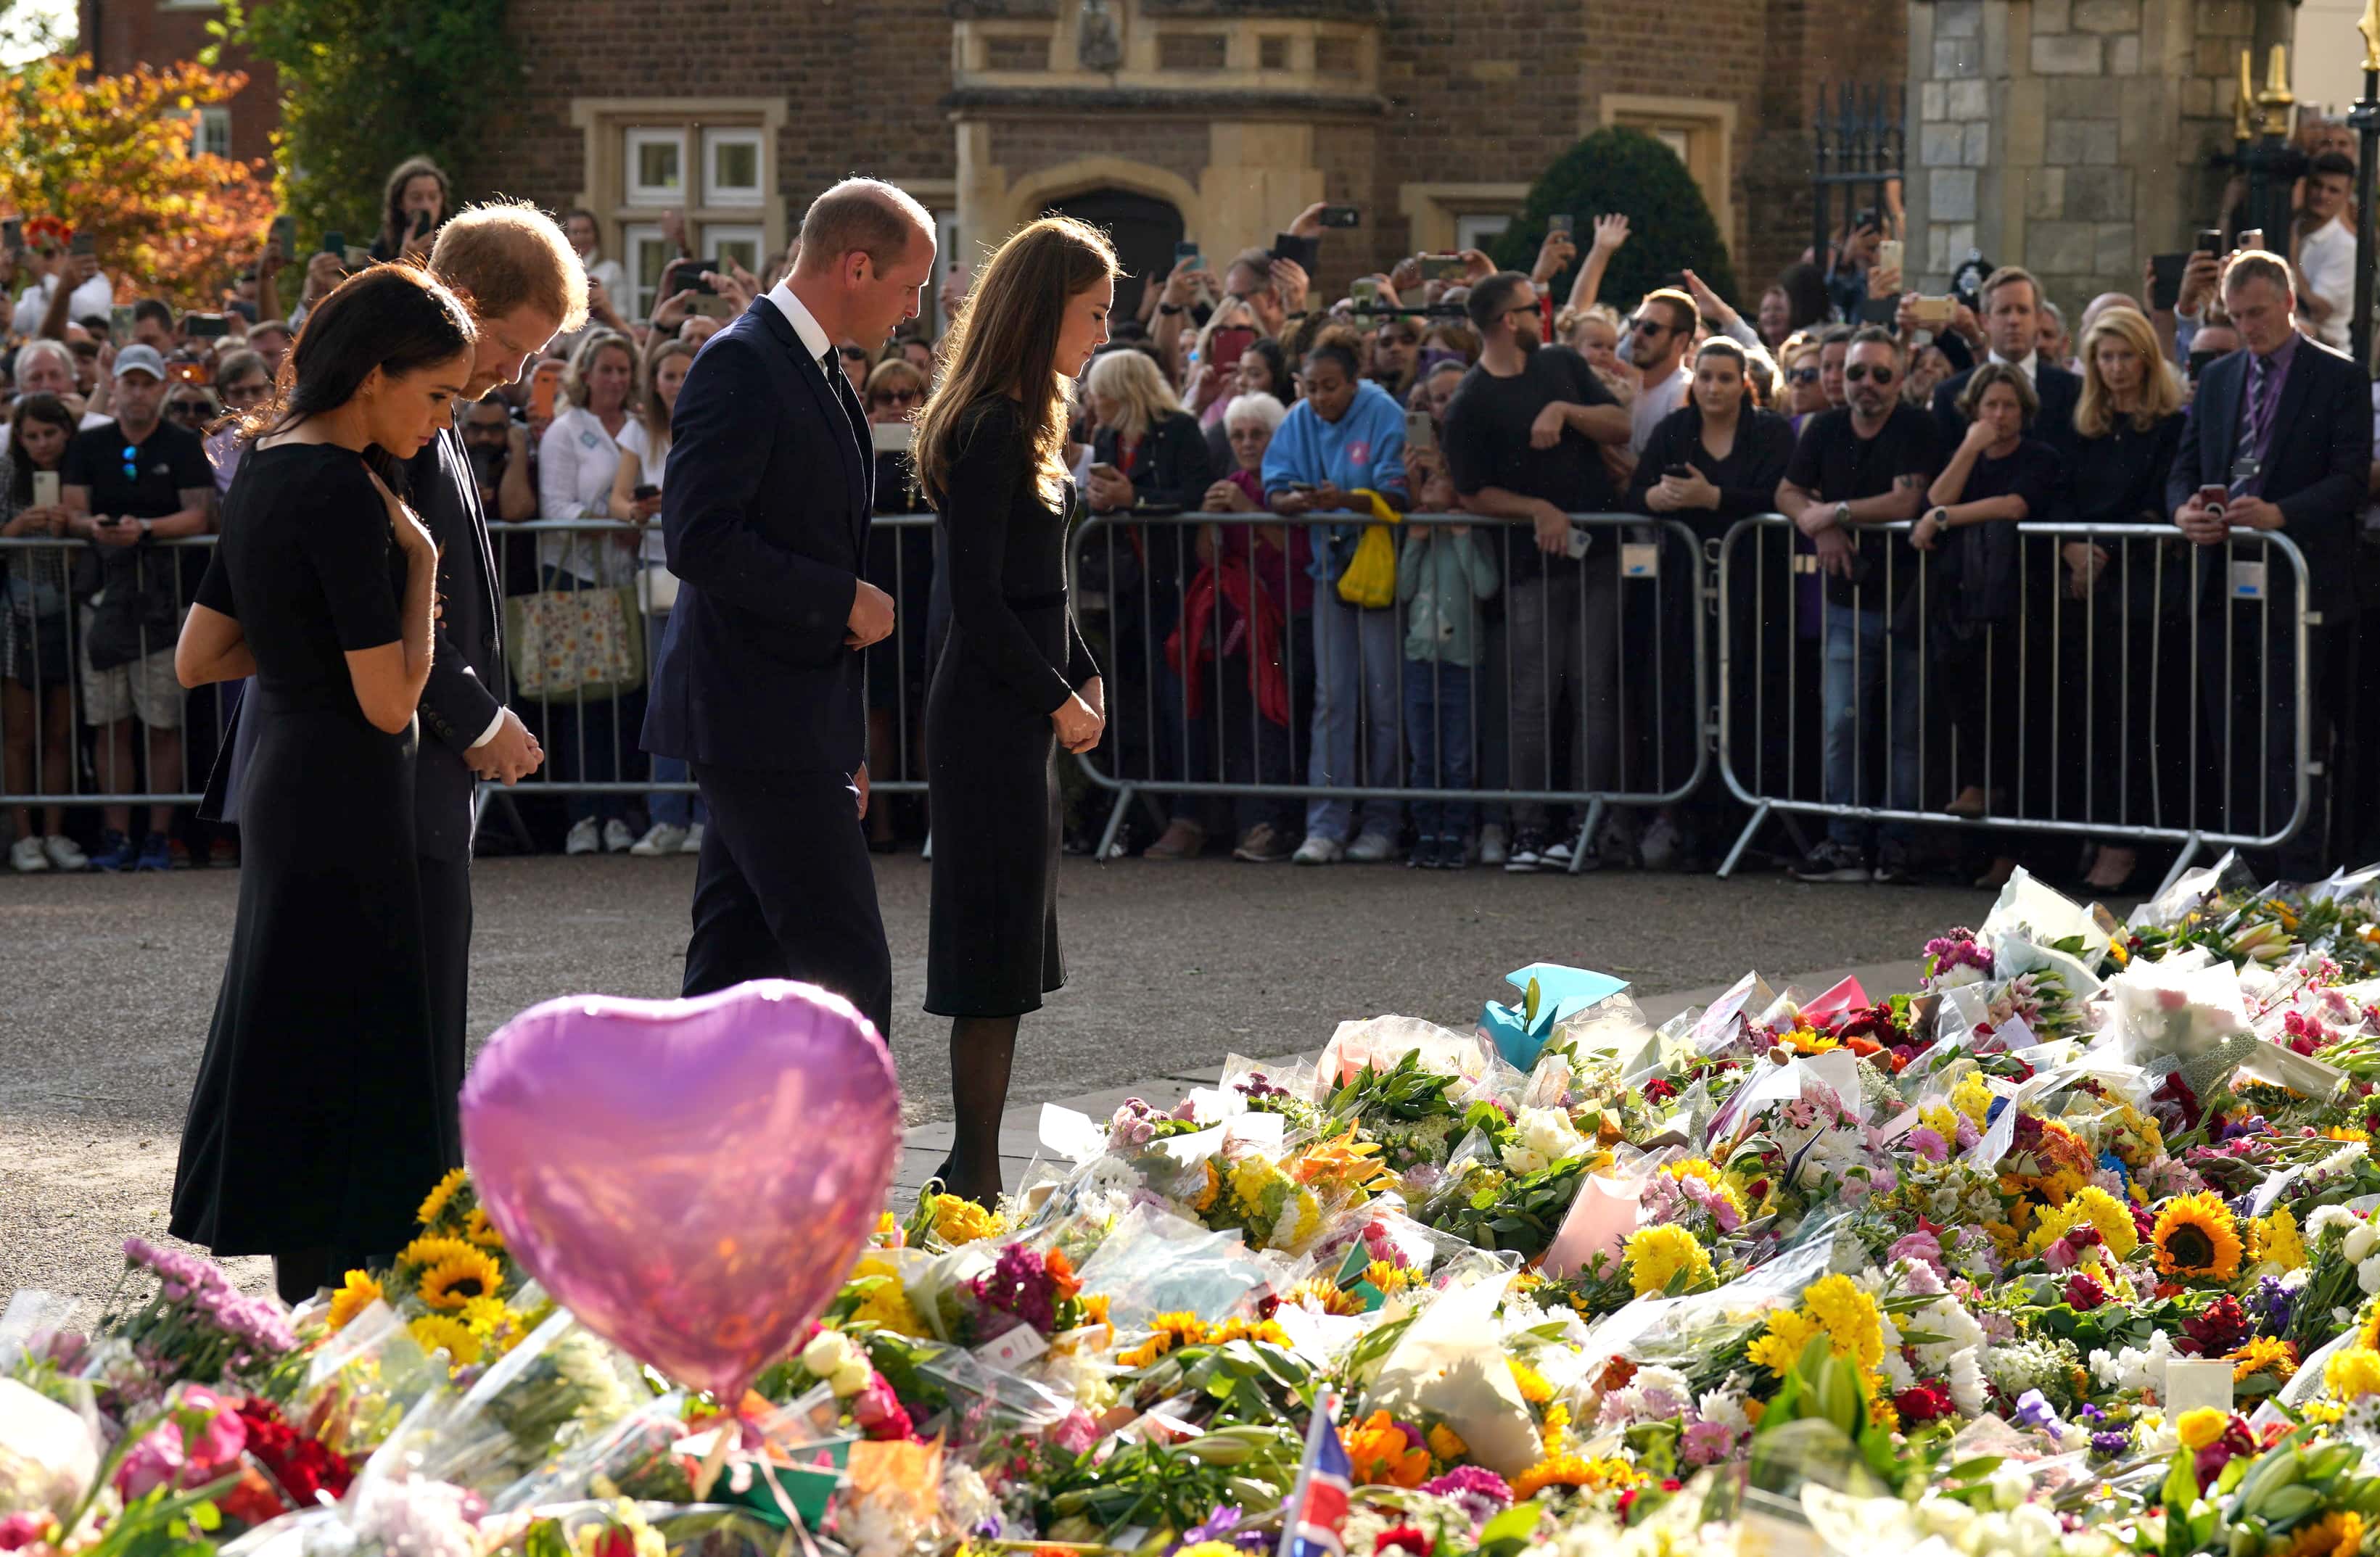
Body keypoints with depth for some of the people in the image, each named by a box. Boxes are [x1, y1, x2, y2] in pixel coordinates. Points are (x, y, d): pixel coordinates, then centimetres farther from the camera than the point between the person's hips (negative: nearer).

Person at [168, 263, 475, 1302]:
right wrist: (419, 563, -11)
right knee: (346, 1051, -5)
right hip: (343, 798, -10)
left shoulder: (268, 469, 9)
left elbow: (196, 658, 14)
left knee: (293, 1045, 14)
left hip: (280, 781, 10)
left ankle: (306, 1325, 20)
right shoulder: (345, 493, -19)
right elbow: (389, 701, -20)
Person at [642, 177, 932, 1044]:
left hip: (794, 724, 10)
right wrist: (843, 600, -16)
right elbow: (699, 540, -23)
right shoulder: (742, 365, -13)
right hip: (759, 720, -10)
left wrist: (848, 744, 23)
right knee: (848, 966, -10)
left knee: (739, 961, 11)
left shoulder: (821, 376, 18)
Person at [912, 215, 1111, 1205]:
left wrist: (1083, 677, 11)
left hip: (1016, 709, 10)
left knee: (1005, 945, 12)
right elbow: (978, 601, -19)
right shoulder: (991, 429, -16)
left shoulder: (1017, 423, 15)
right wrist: (1059, 698, -12)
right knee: (997, 947, -7)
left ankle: (971, 1175, 16)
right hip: (990, 714, -10)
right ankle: (976, 1174, -3)